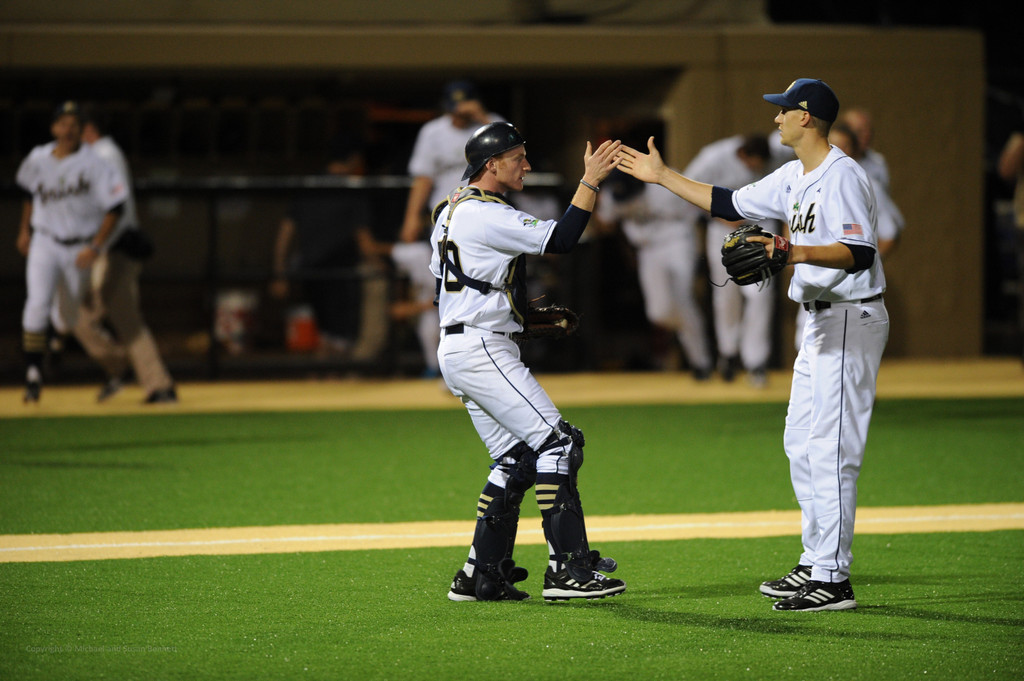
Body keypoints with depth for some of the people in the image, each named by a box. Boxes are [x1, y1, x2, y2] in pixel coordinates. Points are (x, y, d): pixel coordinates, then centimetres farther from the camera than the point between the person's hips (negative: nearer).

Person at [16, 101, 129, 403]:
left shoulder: (93, 163, -16)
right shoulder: (37, 160, -3)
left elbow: (115, 206, -16)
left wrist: (96, 247, -20)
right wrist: (24, 229, 20)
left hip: (80, 249, -1)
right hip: (45, 243, 1)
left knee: (77, 316, 12)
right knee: (37, 305, -20)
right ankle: (33, 374, -17)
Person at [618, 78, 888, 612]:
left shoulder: (842, 176, -17)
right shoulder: (792, 179, 14)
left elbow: (860, 252, -26)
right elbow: (730, 205, 22)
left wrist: (797, 253, -36)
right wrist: (662, 177, 24)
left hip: (851, 321, -11)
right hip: (820, 323, 11)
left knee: (830, 449, -11)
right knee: (800, 446, 14)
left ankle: (833, 580, -11)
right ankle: (815, 564, 21)